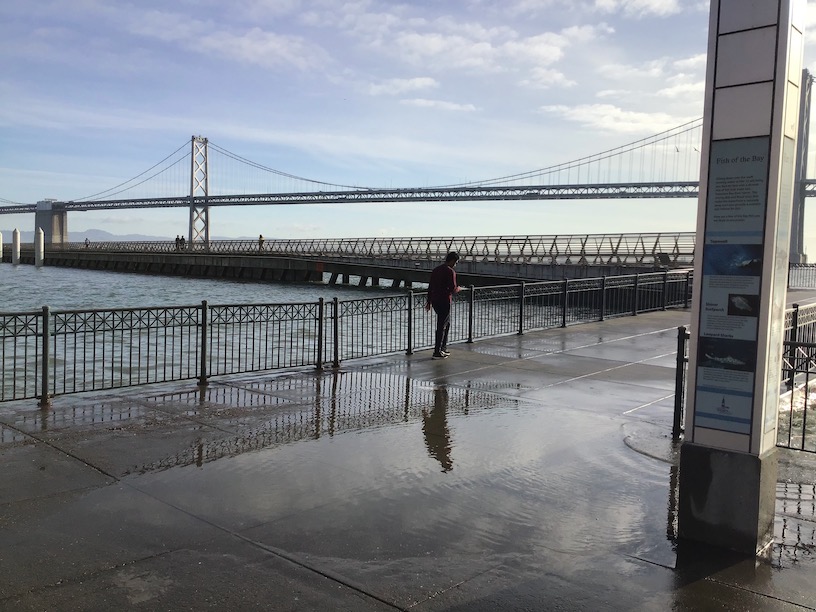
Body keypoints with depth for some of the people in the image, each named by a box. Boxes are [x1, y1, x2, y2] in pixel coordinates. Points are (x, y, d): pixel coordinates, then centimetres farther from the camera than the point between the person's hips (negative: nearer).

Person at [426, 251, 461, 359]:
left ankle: (443, 349, 23)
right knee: (441, 327, -3)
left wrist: (429, 301, 19)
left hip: (435, 301, 8)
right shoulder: (450, 271, -12)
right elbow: (453, 289, -19)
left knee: (447, 323, 21)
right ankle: (437, 352, 0)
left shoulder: (436, 269, 13)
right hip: (444, 302, -8)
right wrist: (458, 289, 4)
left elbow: (430, 287, 14)